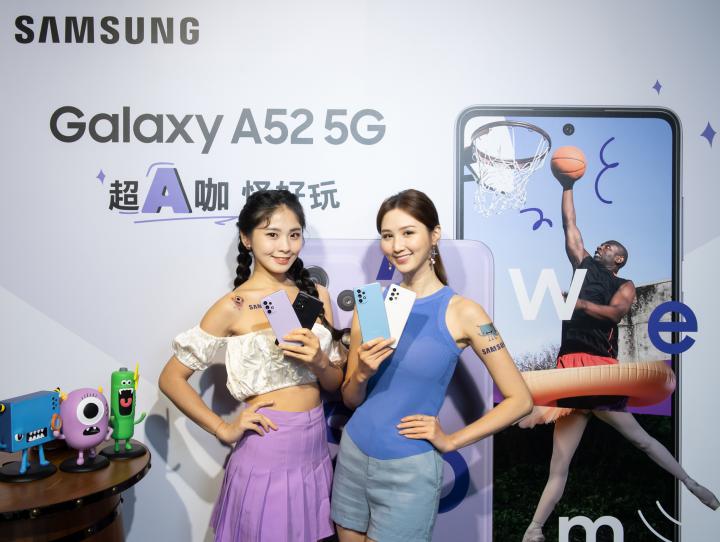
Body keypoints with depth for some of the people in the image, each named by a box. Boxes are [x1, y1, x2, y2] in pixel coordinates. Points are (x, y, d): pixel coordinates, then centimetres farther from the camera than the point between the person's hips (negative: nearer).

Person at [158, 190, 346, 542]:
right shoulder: (234, 306, -10)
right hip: (265, 456, -4)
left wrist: (319, 360, -14)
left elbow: (336, 383, 6)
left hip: (316, 452, 5)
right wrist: (224, 429, -10)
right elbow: (171, 378, -4)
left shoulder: (316, 294, 2)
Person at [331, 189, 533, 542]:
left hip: (409, 470, -4)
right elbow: (350, 399, 5)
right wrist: (362, 373, -16)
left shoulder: (462, 312, -12)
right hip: (352, 456, 4)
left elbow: (519, 400, -7)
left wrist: (450, 441, -8)